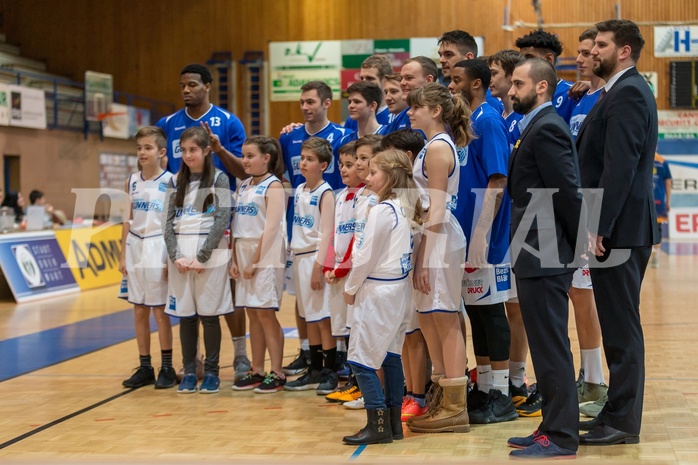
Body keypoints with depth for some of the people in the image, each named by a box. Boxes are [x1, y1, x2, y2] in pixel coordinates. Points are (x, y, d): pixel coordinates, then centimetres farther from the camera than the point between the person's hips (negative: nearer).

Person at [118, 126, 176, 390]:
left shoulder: (170, 181, -4)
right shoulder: (132, 182, 8)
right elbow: (128, 221, 11)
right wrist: (122, 255, 7)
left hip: (158, 248, -5)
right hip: (135, 249, 5)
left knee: (159, 311, -1)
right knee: (139, 311, 7)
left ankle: (167, 368, 9)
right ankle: (145, 368, 15)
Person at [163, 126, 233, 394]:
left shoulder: (219, 179, -1)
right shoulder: (177, 182, 11)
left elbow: (222, 221, -9)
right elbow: (169, 222, 6)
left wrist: (201, 257, -14)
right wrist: (176, 256, -7)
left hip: (210, 256, -4)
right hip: (180, 257, 4)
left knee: (209, 315, 0)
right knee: (185, 315, 5)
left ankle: (211, 372, 9)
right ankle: (189, 372, 13)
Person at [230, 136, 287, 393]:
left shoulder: (273, 186, -7)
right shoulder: (243, 186, 15)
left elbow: (271, 228, -14)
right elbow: (237, 225, 14)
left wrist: (255, 261, -16)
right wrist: (234, 259, 5)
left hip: (265, 258, -7)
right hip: (244, 257, 7)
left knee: (265, 313, -6)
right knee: (252, 314, 9)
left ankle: (277, 374, 0)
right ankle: (257, 371, 15)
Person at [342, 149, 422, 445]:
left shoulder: (382, 210, -16)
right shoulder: (406, 208, 9)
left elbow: (367, 256, -14)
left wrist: (351, 288, 0)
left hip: (378, 292, -9)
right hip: (401, 289, 9)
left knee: (360, 359, -4)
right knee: (390, 356, 14)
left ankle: (378, 426, -5)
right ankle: (394, 423, 17)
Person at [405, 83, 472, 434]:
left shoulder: (437, 148, -13)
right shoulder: (436, 145, 16)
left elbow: (436, 209, -17)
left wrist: (424, 255, -18)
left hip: (439, 239, -10)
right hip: (433, 238, 10)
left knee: (445, 321, -5)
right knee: (428, 319, 14)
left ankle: (456, 409, 1)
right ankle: (446, 402, 21)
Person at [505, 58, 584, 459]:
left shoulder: (546, 129, -15)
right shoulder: (539, 126, 16)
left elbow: (568, 192, -19)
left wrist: (580, 244, -12)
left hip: (546, 257, -10)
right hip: (539, 256, 10)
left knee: (552, 347, -4)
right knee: (547, 346, 15)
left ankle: (560, 438, 2)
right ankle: (554, 427, 24)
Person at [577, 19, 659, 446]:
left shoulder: (627, 94, -14)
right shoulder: (627, 90, 18)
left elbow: (620, 166, -22)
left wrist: (599, 228, -23)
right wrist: (597, 226, 15)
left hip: (619, 229, -10)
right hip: (619, 228, 10)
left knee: (622, 327, -5)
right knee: (619, 326, 14)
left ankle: (623, 423, 1)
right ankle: (619, 410, 23)